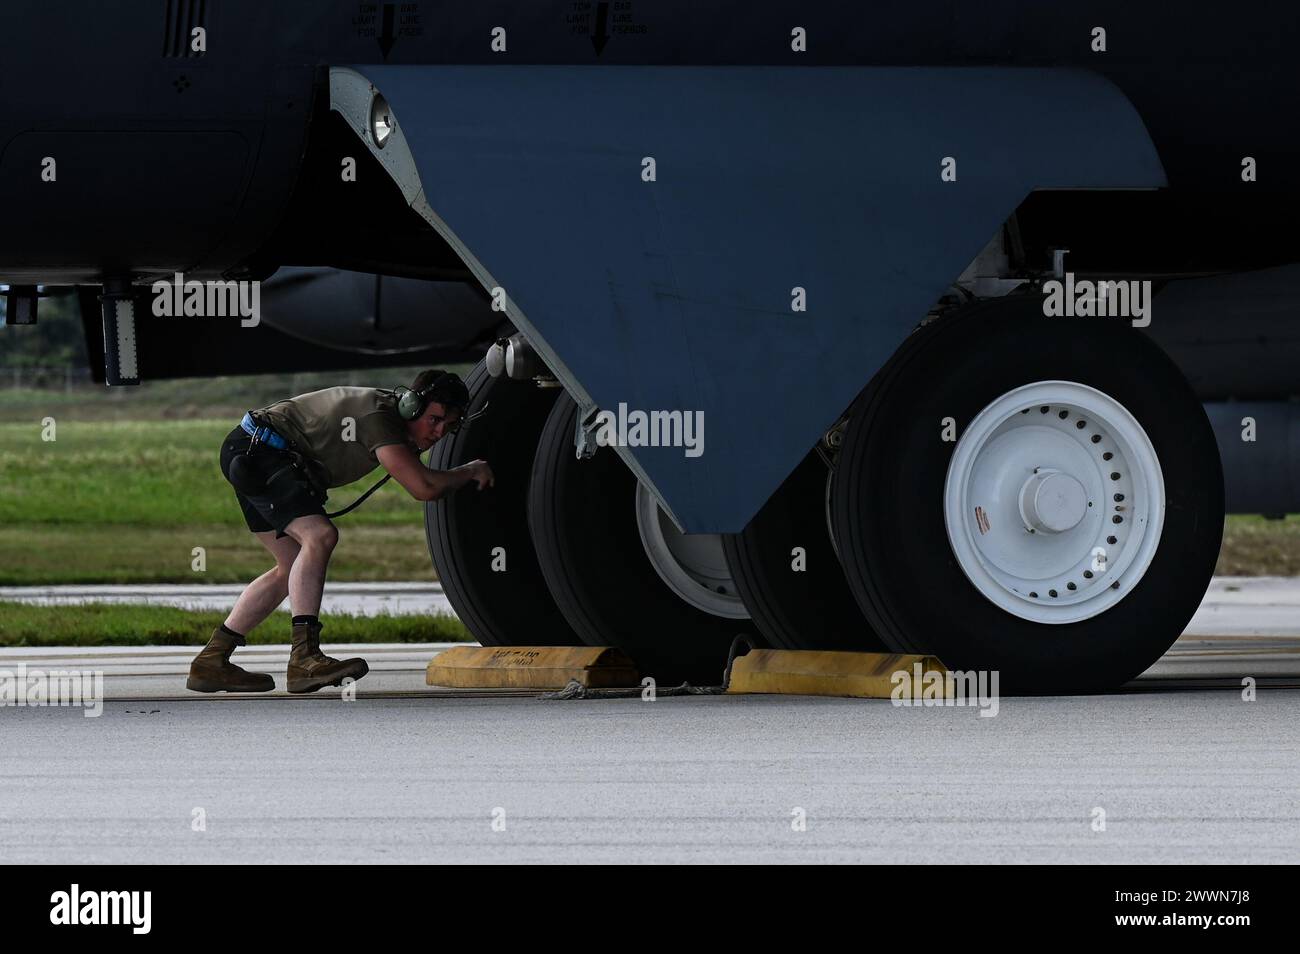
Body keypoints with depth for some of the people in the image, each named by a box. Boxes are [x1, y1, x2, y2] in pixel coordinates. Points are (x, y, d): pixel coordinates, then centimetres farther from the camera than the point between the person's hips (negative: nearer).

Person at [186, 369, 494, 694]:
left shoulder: (394, 414, 8)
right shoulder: (379, 417, -23)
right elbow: (423, 487, -30)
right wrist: (472, 471, -13)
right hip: (255, 449, -11)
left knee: (294, 567, 13)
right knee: (319, 535, -26)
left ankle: (211, 661, 14)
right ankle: (304, 657, -35)